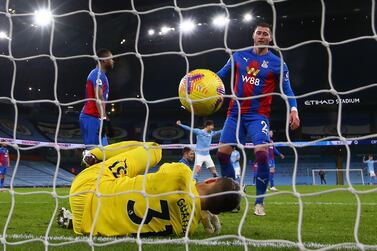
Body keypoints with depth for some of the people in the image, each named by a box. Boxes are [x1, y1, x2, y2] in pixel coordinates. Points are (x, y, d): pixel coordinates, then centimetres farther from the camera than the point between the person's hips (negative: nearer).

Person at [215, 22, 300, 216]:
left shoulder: (278, 64, 1)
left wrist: (293, 109, -17)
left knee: (262, 154, -22)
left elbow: (287, 90, 0)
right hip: (235, 113, 3)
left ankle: (259, 203, -5)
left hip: (258, 116, -3)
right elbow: (221, 74, 13)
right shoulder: (239, 56, 7)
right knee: (222, 153, -3)